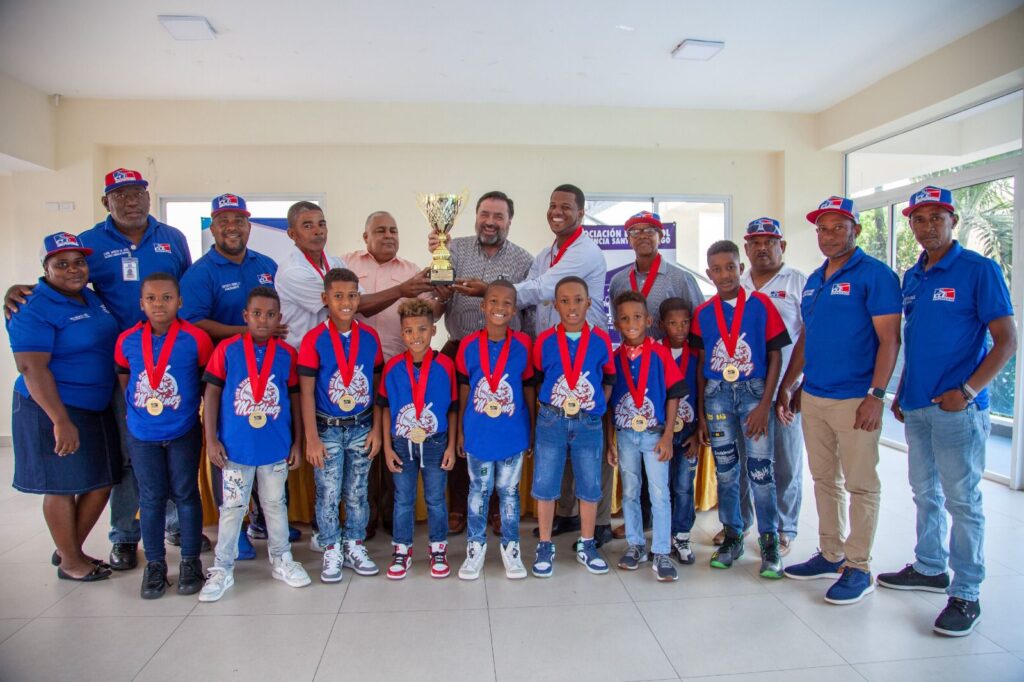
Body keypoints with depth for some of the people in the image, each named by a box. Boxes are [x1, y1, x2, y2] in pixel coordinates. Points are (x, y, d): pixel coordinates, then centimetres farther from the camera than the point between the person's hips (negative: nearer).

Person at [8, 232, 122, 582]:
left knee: (102, 484, 13)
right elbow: (32, 368, -20)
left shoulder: (92, 297, 9)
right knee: (63, 486, 6)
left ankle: (69, 548, 33)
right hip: (54, 410, -8)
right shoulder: (34, 311, -14)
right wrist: (61, 421, -24)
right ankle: (71, 561, 24)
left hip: (99, 408, 8)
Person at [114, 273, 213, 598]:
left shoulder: (196, 338, -11)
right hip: (142, 434, 2)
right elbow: (124, 380, 12)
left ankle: (190, 560, 22)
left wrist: (187, 407, 5)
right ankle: (155, 563, 25)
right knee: (151, 498, 11)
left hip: (184, 433, -2)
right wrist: (138, 410, 11)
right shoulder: (127, 341, -3)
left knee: (186, 495, 8)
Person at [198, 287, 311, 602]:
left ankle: (281, 560, 31)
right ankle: (222, 568, 26)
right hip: (235, 446, -1)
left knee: (276, 504, 16)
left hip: (276, 447, 1)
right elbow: (211, 394, -4)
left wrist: (297, 441, 4)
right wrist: (211, 439, -7)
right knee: (232, 508, 11)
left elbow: (295, 398, 3)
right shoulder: (227, 349, -7)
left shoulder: (287, 354, -3)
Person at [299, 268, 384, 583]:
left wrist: (376, 429, 1)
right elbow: (306, 392, -9)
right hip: (328, 429, -2)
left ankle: (355, 547, 29)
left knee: (357, 493, 13)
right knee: (328, 494, 6)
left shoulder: (370, 337, -1)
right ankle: (331, 552, 23)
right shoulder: (314, 339, -9)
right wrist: (312, 438, -11)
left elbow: (377, 385, 4)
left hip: (361, 428, 2)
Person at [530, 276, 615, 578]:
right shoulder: (545, 341, -3)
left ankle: (586, 546, 28)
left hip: (589, 423, 1)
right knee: (545, 486, 5)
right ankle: (545, 547, 21)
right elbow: (536, 380, 6)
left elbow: (609, 379, 8)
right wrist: (549, 408, 1)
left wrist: (597, 406, 1)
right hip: (551, 422, 0)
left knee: (589, 486, 10)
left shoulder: (601, 339, -2)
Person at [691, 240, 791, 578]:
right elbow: (701, 364, 9)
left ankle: (770, 542, 11)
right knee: (725, 469, 10)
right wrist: (701, 411, 7)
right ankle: (732, 537, 23)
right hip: (716, 394, 3)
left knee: (760, 469, -4)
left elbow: (775, 356, -2)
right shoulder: (703, 313, 6)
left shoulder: (761, 304, -2)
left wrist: (765, 404, -8)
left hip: (753, 390, -2)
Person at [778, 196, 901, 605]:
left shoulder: (875, 275, -7)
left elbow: (889, 339, -12)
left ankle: (858, 568, 15)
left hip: (854, 400, -7)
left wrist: (876, 395, -18)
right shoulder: (814, 280, 15)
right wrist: (787, 385, 14)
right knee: (824, 480, 15)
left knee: (860, 485, 3)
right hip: (812, 398, 7)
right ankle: (831, 554, 29)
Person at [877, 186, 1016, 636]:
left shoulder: (979, 270, -7)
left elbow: (1007, 341, -10)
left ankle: (965, 594, 12)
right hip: (916, 407, 7)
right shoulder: (912, 277, 12)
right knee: (925, 493, 17)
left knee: (961, 501, 0)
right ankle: (929, 569, 32)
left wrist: (966, 391, -19)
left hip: (957, 408, -6)